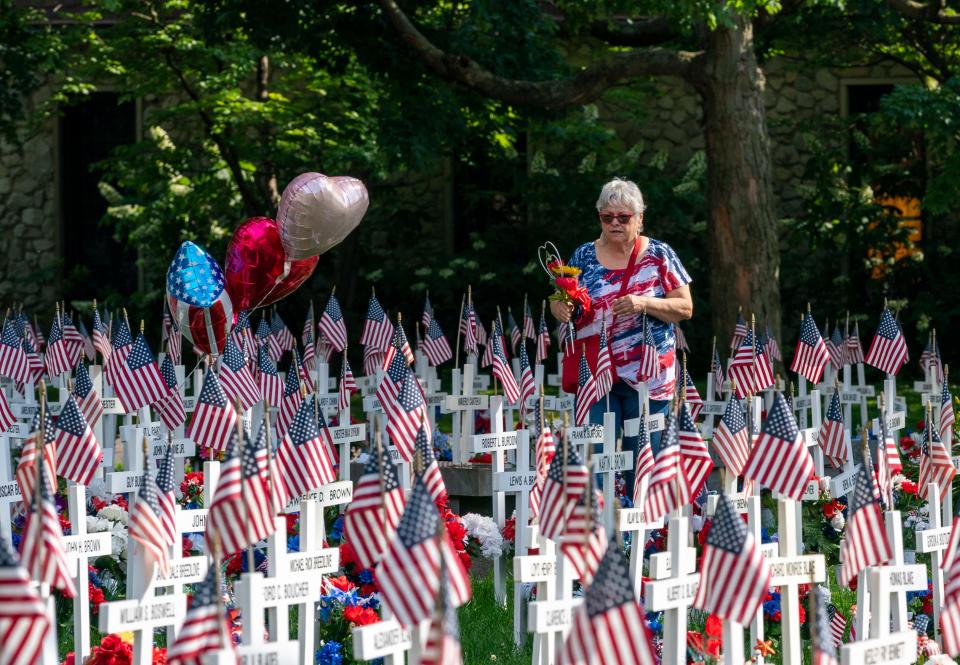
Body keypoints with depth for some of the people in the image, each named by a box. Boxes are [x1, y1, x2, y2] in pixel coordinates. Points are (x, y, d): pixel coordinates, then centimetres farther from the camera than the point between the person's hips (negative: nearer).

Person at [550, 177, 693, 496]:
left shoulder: (659, 255, 4)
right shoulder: (584, 256, 10)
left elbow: (685, 308, 0)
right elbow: (560, 302, 14)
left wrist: (644, 304, -16)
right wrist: (560, 308, -10)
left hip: (647, 374, -1)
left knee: (643, 458, 2)